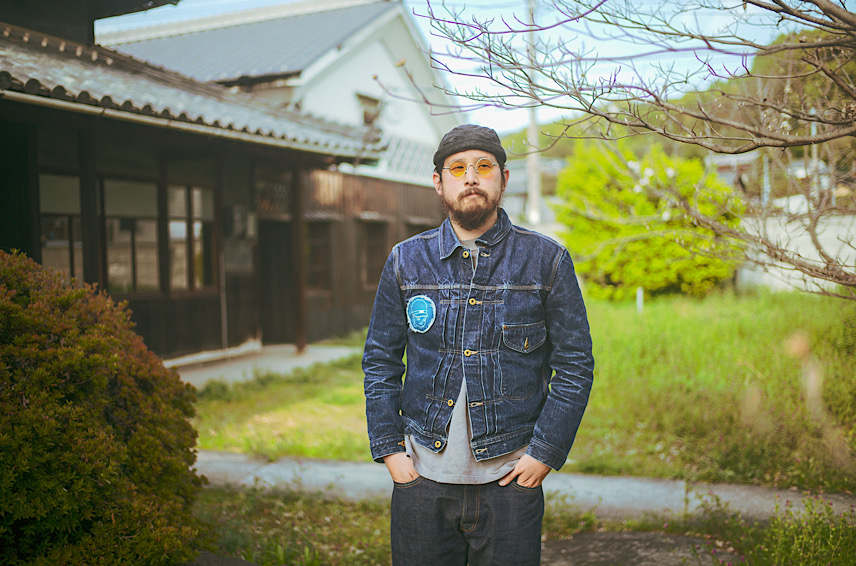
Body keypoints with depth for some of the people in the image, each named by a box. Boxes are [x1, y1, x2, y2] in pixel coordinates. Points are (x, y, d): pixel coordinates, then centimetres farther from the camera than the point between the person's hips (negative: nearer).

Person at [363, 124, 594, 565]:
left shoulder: (547, 261, -1)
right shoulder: (405, 262, 4)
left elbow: (575, 366, 1)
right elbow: (380, 362, 9)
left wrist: (545, 454, -5)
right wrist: (388, 449, 0)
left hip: (510, 478, -1)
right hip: (423, 476, 1)